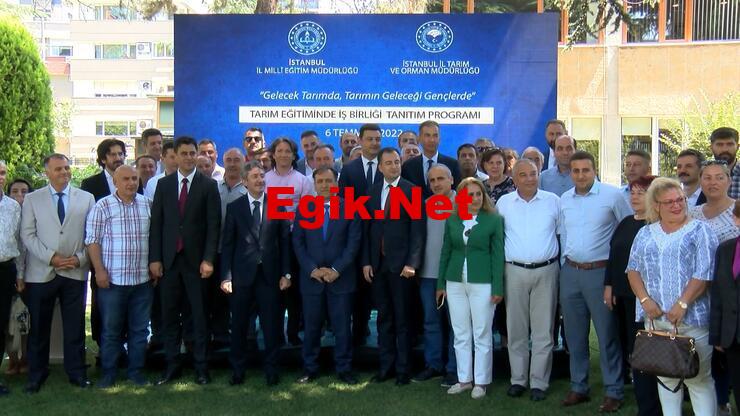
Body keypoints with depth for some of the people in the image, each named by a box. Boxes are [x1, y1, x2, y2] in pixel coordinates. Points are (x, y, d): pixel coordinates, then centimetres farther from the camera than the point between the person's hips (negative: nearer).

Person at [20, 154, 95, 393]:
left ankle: (76, 373, 17)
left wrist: (80, 258, -8)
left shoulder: (86, 198, 7)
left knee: (75, 326, 5)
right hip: (41, 272, 0)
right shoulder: (32, 199, 6)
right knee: (38, 327, 6)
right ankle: (36, 376, 18)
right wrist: (51, 257, -11)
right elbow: (28, 235, -1)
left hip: (75, 272, 1)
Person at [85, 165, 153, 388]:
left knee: (140, 329, 10)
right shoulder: (102, 206, -3)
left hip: (142, 279, 3)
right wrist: (99, 270, -10)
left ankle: (136, 371, 21)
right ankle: (108, 373, 18)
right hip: (112, 280, -3)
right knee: (111, 329, 6)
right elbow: (92, 240, -4)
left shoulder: (147, 204, 7)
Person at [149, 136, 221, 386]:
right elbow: (156, 223, 6)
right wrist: (154, 258, -1)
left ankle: (201, 367, 13)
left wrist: (208, 259, -11)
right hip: (168, 260, 3)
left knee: (199, 316, 4)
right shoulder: (163, 184, 8)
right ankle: (172, 366, 18)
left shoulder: (209, 185, 0)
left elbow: (213, 225, -4)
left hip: (196, 261, -2)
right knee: (169, 316, 7)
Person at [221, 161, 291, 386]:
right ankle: (237, 370, 23)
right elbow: (227, 244, 2)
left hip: (270, 274, 0)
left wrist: (286, 273, -2)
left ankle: (271, 370, 18)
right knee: (239, 325, 9)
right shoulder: (234, 207, 4)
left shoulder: (277, 205, 4)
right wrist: (226, 276, -4)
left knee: (271, 325, 4)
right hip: (242, 275, 0)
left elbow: (285, 241, 4)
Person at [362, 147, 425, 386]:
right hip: (377, 265, 4)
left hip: (401, 264, -4)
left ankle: (403, 370, 13)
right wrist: (366, 261, 3)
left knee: (402, 320, 4)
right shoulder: (373, 191, 10)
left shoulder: (412, 191, -4)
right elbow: (367, 229, 10)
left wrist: (412, 263, -15)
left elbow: (417, 230, -8)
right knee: (383, 319, 11)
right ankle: (385, 366, 21)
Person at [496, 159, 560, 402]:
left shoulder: (553, 201, 3)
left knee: (543, 330, 2)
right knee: (516, 329, 7)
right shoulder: (504, 203, 4)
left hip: (546, 271, -1)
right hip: (514, 271, 1)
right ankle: (518, 379, 18)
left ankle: (539, 382, 11)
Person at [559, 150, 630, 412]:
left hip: (600, 272, -5)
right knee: (574, 334, 12)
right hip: (570, 273, 5)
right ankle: (578, 387, 25)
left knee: (607, 334, 0)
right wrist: (566, 264, 16)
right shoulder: (564, 199, 8)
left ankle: (614, 392, 12)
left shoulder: (612, 195, -8)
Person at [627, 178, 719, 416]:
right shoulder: (645, 234, 13)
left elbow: (704, 273, -9)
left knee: (699, 378, -1)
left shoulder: (699, 231, -1)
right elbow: (633, 269, 10)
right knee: (664, 376, 12)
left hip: (691, 318, -4)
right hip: (655, 317, 4)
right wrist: (645, 299, -6)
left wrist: (682, 304, -17)